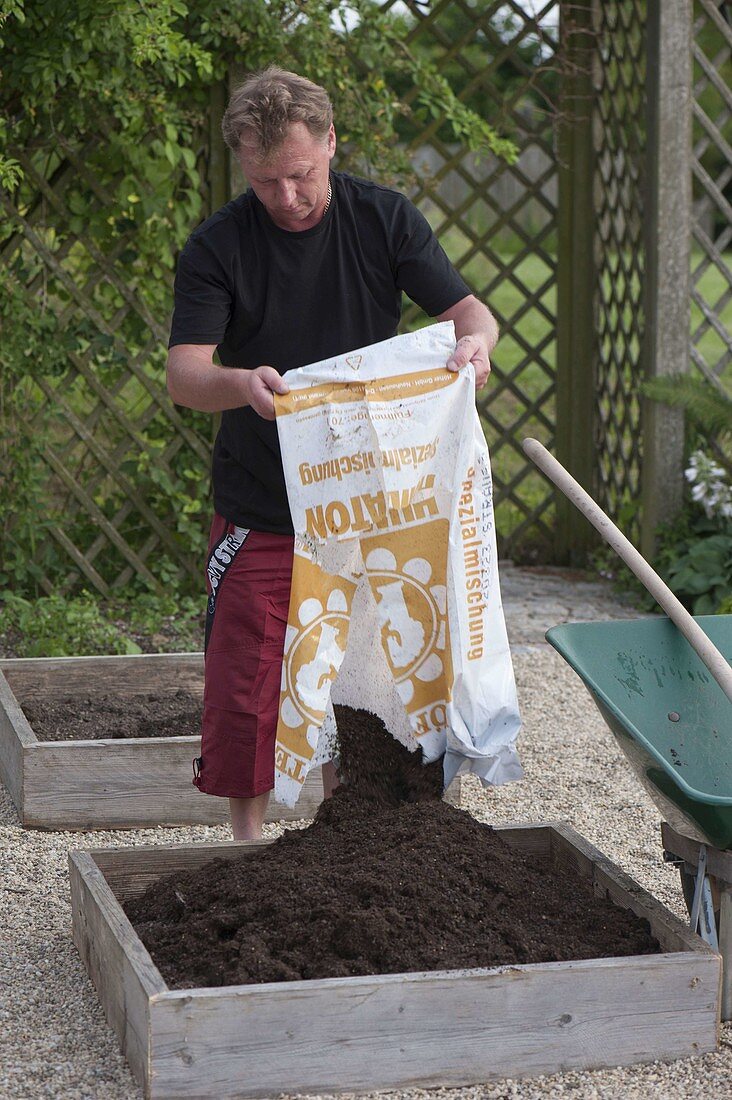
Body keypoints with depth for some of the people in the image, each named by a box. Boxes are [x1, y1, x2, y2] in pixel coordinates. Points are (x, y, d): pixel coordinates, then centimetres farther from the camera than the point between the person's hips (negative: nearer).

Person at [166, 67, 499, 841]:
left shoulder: (383, 219, -2)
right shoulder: (216, 247, -9)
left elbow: (467, 308, -5)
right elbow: (183, 375, -18)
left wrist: (474, 341, -30)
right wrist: (242, 384, -41)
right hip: (258, 510, -2)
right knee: (244, 690, -1)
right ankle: (247, 842, 15)